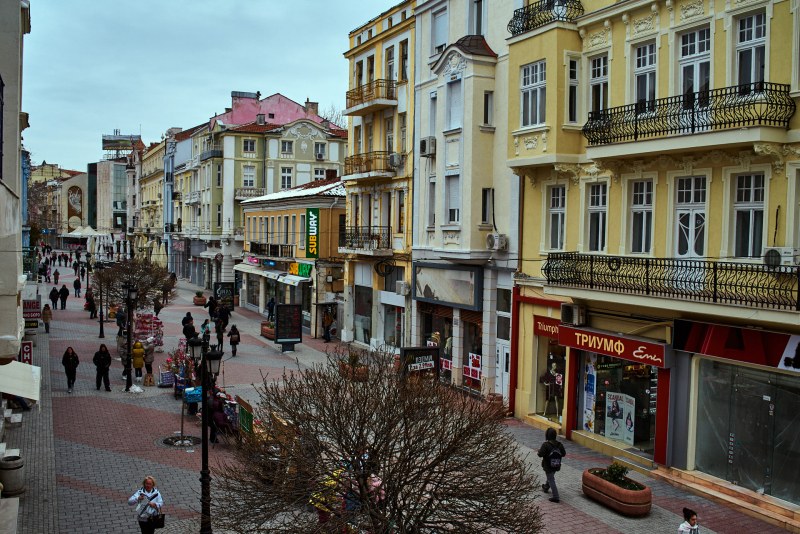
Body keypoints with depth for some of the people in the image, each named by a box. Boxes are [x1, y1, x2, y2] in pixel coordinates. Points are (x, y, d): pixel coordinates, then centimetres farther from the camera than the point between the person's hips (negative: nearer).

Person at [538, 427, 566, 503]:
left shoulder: (546, 445, -23)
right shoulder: (559, 444, -5)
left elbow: (540, 454, -26)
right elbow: (564, 454, 2)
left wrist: (539, 451, -4)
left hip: (548, 467, -7)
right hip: (556, 466, 7)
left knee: (551, 481, 0)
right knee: (550, 477, 30)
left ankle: (556, 497, -1)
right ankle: (546, 487, 53)